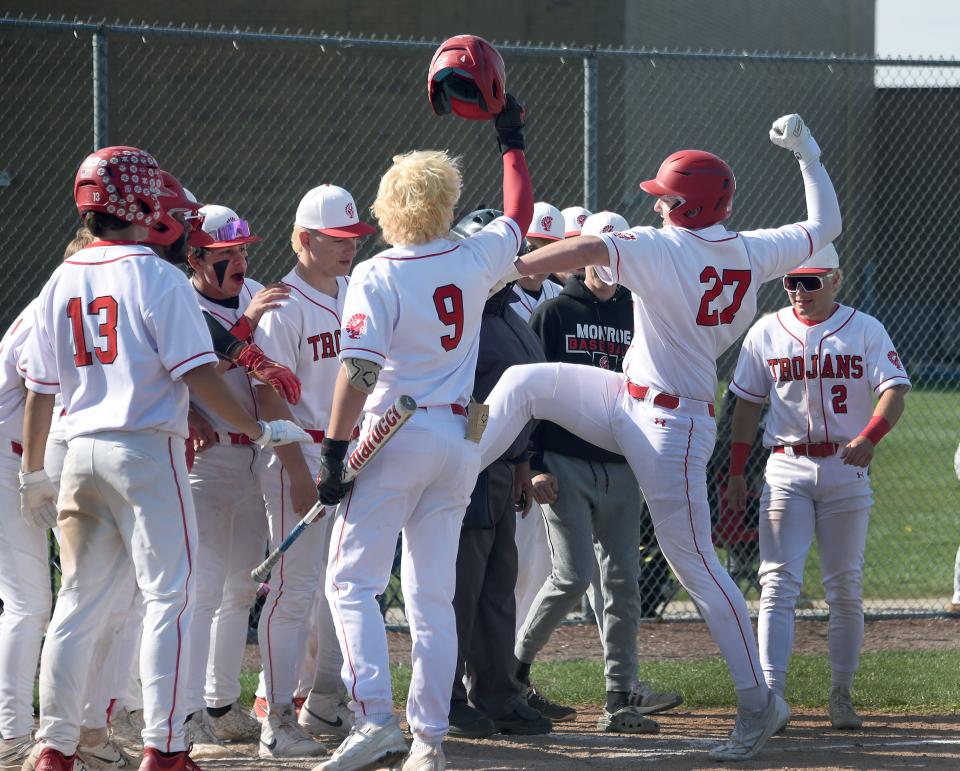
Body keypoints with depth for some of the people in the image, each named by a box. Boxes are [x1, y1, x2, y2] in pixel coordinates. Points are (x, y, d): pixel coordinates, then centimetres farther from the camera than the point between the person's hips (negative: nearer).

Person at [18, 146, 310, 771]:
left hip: (82, 454, 6)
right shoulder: (157, 276, -8)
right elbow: (197, 372, -15)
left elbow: (39, 388, 12)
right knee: (169, 593, -3)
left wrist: (33, 474, 20)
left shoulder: (63, 280, 10)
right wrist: (260, 429, -7)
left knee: (80, 599, 12)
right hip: (148, 450, -6)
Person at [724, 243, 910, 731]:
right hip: (787, 470, 0)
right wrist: (736, 472, 6)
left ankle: (842, 695, 14)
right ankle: (770, 694, -18)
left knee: (846, 588, 4)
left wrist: (869, 438, -28)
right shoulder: (766, 333, 6)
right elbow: (748, 404, 11)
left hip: (846, 469, 0)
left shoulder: (865, 331, 1)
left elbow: (894, 392, -10)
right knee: (779, 582, -11)